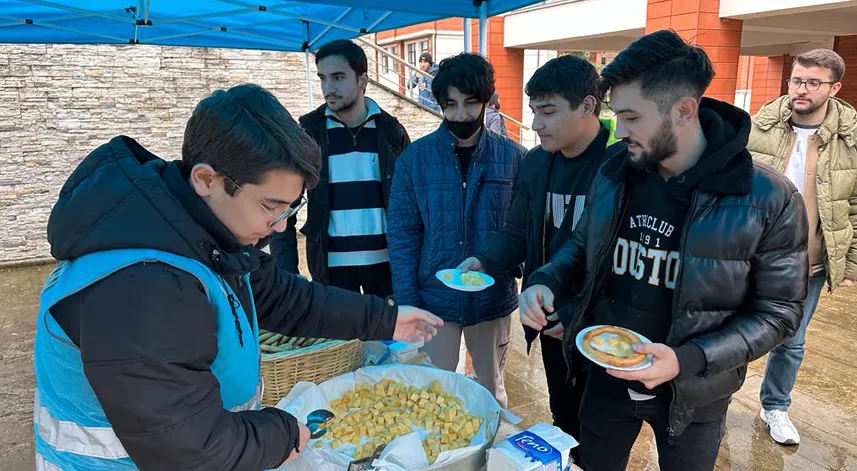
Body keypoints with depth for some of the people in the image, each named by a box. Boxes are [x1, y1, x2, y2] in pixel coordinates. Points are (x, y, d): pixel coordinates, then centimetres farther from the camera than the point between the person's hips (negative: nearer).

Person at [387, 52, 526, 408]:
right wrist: (406, 304, -8)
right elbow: (402, 235, -4)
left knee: (492, 392, 20)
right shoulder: (414, 158, -5)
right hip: (434, 300, 0)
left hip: (493, 299, 1)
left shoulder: (512, 157, -4)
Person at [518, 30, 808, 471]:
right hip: (606, 376, 4)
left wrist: (688, 361, -26)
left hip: (692, 393, -3)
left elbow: (778, 312, -13)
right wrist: (546, 281, -13)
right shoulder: (613, 173, -7)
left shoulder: (768, 200, -20)